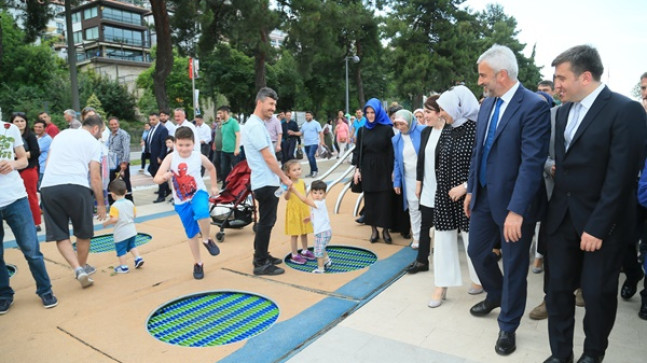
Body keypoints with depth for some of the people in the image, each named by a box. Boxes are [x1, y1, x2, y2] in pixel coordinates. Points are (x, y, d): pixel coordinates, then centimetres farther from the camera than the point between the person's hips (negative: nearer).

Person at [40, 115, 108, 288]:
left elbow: (48, 163, 23)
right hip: (75, 187, -4)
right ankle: (83, 266, 31)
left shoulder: (61, 134, 23)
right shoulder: (93, 142, 8)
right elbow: (95, 177, 1)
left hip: (48, 186, 4)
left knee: (60, 235, 8)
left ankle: (78, 269, -5)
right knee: (83, 232, 16)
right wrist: (101, 204, 7)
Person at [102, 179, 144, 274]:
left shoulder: (115, 206, -18)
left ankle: (123, 267, 15)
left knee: (121, 250, 8)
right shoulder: (130, 203, 2)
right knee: (131, 246, 26)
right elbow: (134, 215, 8)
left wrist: (106, 223, -7)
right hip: (132, 231, 6)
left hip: (121, 233, -6)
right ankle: (138, 258, 16)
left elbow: (114, 219, -24)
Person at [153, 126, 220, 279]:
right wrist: (164, 177, -46)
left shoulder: (199, 157, -11)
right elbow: (156, 178, -24)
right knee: (191, 234, 11)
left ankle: (207, 240, -6)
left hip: (198, 193, -1)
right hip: (181, 201, 1)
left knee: (202, 212, -36)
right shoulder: (170, 158, -16)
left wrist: (214, 186, 13)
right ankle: (198, 264, 32)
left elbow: (211, 168, 11)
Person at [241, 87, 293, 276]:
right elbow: (268, 157, -19)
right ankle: (261, 264, 6)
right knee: (266, 223, -3)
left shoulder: (258, 124, 15)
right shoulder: (255, 126, -17)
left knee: (266, 221, 17)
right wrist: (284, 177, -11)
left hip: (268, 182, 10)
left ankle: (262, 256, 29)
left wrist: (280, 178, 17)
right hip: (266, 183, -10)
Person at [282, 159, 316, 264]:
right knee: (294, 234, 3)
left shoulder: (302, 182, 2)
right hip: (293, 211, -6)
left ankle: (305, 251, 33)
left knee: (304, 232, 16)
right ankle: (294, 255, 14)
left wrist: (308, 211, 16)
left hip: (304, 210, 6)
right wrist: (289, 190, -47)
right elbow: (286, 198, -27)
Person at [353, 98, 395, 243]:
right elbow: (358, 150, 9)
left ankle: (385, 230, 14)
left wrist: (393, 171, -7)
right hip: (367, 170, 3)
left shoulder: (387, 129, -3)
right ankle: (374, 230, 15)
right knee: (370, 200, 5)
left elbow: (392, 151, -4)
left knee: (385, 200, 1)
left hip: (384, 169, -2)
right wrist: (357, 169, 2)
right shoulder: (362, 130, 7)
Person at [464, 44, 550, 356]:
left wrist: (516, 210, -26)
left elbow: (532, 162, -23)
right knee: (476, 251, 18)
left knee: (514, 264, 9)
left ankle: (508, 327, 30)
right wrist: (471, 190, 14)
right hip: (484, 195, 7)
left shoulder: (534, 106, -18)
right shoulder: (487, 103, 6)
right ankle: (496, 294, 48)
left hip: (513, 201, -7)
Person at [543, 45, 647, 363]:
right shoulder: (564, 110, 9)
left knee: (598, 293, 9)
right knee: (558, 287, 9)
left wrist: (598, 227, -18)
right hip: (562, 216, 6)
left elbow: (621, 177, -17)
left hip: (600, 222, -5)